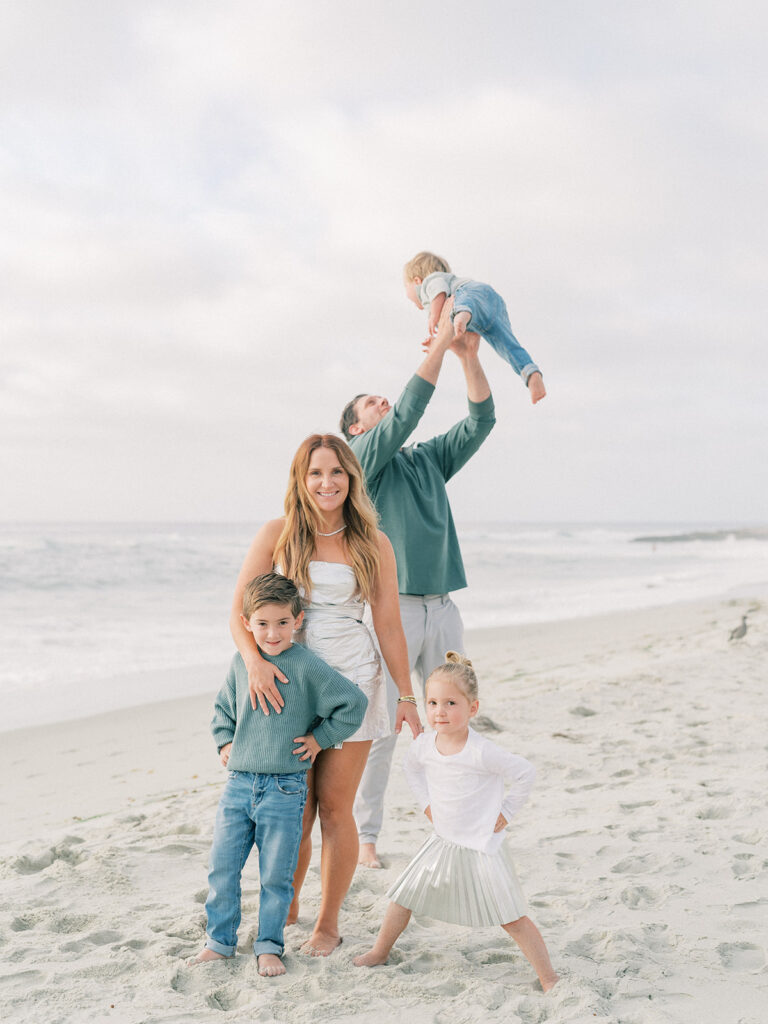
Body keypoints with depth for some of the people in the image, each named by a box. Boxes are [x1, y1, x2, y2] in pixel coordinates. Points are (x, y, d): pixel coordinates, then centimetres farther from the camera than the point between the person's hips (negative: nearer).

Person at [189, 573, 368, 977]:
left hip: (284, 790, -4)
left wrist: (320, 737, -4)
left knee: (276, 875, 4)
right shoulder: (241, 662, 5)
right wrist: (224, 741, 10)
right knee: (222, 868, 6)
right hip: (238, 785, 4)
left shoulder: (306, 666, -9)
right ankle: (220, 940, 22)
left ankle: (269, 947, 20)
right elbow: (223, 707, 24)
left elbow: (354, 703, -7)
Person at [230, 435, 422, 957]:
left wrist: (407, 696, 4)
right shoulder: (278, 535, 0)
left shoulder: (373, 544, 1)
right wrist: (253, 659, -22)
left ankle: (328, 922, 18)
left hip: (352, 678, 0)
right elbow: (240, 608, -4)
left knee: (334, 807, 2)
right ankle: (285, 907, 28)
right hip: (286, 681, 0)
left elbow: (389, 625, 4)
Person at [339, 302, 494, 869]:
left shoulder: (430, 458, 18)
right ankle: (364, 833, 8)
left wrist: (470, 355, -4)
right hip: (392, 607, -6)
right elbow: (408, 413, -15)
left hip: (442, 607, 6)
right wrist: (440, 343, -14)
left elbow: (481, 422, 8)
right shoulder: (363, 458, 0)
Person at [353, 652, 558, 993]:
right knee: (403, 897, 12)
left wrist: (505, 813, -10)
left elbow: (525, 773, -15)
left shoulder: (481, 752, -24)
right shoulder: (424, 745, -5)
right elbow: (412, 767, 20)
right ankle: (379, 952, 34)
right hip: (442, 842, 6)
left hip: (481, 847, -6)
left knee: (512, 918, -3)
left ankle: (549, 979, 7)